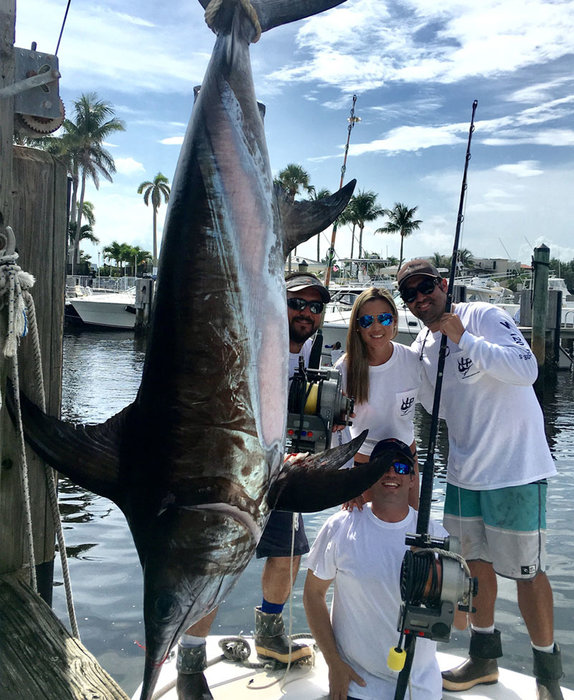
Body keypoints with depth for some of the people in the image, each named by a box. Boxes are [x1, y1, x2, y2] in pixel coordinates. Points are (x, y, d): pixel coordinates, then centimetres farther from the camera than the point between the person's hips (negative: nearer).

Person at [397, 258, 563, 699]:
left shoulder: (483, 316, -11)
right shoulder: (421, 349, 9)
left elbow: (526, 369, -23)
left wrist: (464, 339, -26)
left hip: (515, 468, -7)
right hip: (464, 471, 7)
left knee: (527, 571, 1)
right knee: (476, 562, 16)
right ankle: (485, 658, 35)